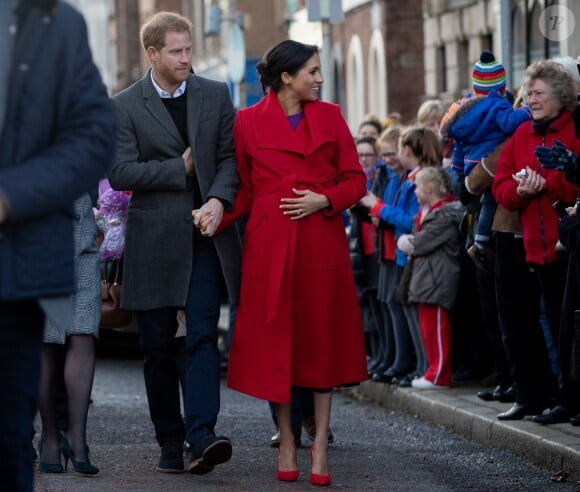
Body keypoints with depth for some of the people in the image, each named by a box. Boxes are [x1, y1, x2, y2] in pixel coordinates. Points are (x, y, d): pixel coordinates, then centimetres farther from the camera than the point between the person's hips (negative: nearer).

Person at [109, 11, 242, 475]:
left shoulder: (216, 95, 7)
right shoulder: (126, 105, 0)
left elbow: (230, 156, 6)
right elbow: (120, 173, -7)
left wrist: (219, 199, -13)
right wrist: (181, 167, -9)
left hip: (206, 234, 1)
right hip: (154, 241, -1)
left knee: (203, 336, -11)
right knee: (158, 347, 4)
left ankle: (202, 436, -20)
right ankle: (170, 442, 13)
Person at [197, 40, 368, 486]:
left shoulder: (329, 117, 7)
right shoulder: (248, 122, 2)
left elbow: (355, 180, 8)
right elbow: (245, 190, 5)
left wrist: (324, 200, -10)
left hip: (322, 243, 1)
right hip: (270, 244, -1)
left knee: (322, 339, 2)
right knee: (274, 341, 2)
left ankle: (320, 443, 8)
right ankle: (287, 441, 14)